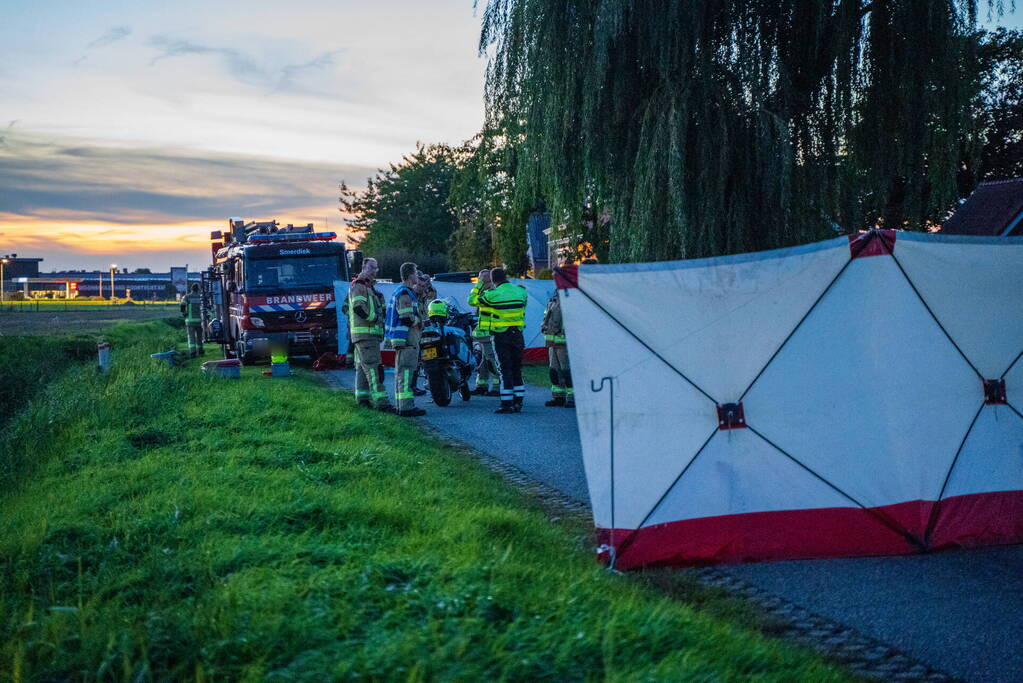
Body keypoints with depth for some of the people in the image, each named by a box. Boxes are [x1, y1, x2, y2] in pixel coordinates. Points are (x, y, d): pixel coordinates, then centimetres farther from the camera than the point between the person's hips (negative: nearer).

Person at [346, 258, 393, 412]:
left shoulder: (369, 287, 22)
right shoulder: (359, 285, -10)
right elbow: (358, 307, -24)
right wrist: (375, 318, -16)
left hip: (370, 334, 11)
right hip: (366, 334, -11)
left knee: (362, 367, 15)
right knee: (373, 368, -16)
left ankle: (363, 398, 22)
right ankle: (381, 402, -21)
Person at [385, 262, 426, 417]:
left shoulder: (399, 292, 19)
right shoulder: (405, 294, -15)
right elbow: (408, 319, -22)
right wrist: (420, 323, -7)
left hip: (401, 339, 11)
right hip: (407, 339, -11)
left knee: (401, 372, 14)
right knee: (406, 371, -11)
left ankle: (401, 404, 19)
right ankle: (406, 407, -13)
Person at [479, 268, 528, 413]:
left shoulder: (492, 294, -11)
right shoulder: (521, 291, 0)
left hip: (501, 336, -4)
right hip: (518, 334, 4)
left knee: (505, 369, -2)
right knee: (516, 368, 12)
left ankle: (507, 404, -6)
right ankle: (518, 402, 13)